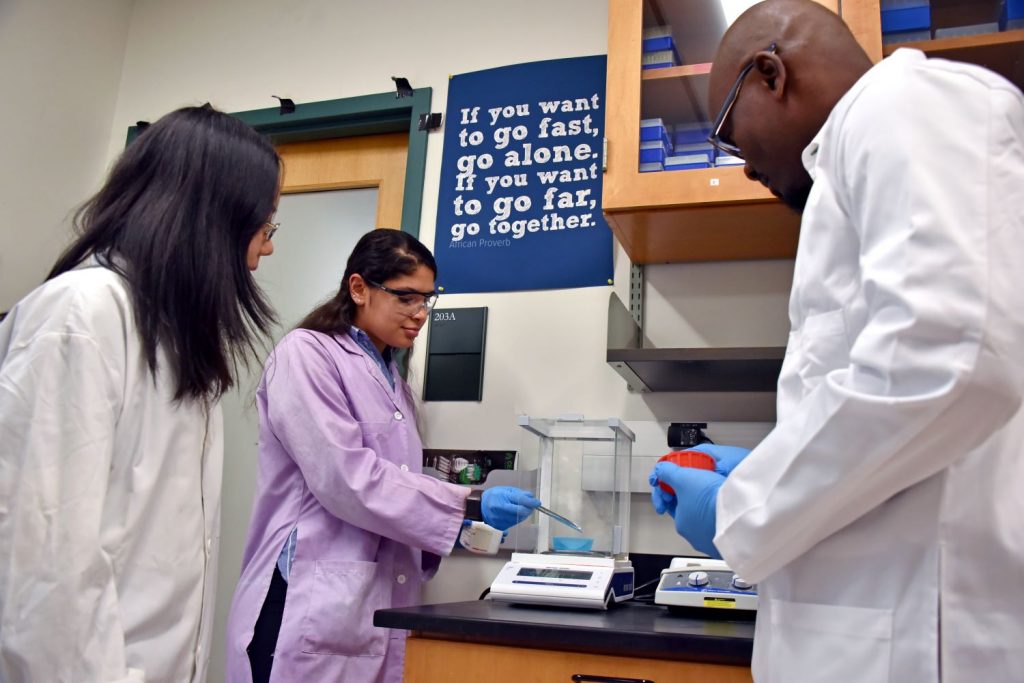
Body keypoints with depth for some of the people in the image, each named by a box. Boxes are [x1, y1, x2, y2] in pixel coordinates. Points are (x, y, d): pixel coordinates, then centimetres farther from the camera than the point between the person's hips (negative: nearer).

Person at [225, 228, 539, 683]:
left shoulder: (393, 380, 16)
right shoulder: (306, 354, -8)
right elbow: (344, 477, -18)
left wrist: (455, 524, 3)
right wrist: (468, 506, -19)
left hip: (380, 608, 8)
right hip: (312, 609, -7)